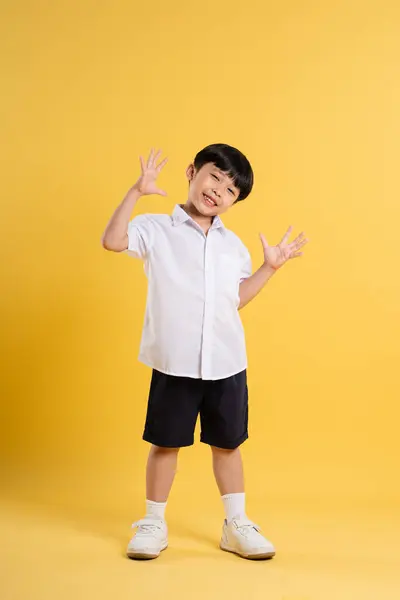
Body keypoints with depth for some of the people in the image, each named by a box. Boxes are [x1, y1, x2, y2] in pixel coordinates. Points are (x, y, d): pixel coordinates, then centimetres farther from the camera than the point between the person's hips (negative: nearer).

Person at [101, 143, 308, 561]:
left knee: (227, 443, 13)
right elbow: (112, 241, -18)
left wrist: (270, 267, 11)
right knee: (165, 444, 8)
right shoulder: (156, 229, -2)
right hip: (174, 363, -4)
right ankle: (153, 524, 26)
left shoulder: (233, 245, 13)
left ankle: (236, 525, 27)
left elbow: (238, 298, 17)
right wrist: (137, 191, -19)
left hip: (227, 363, 4)